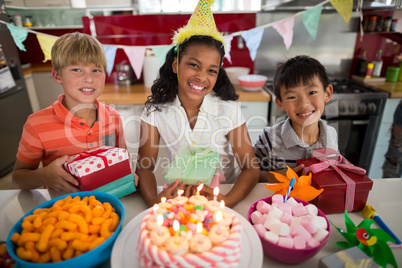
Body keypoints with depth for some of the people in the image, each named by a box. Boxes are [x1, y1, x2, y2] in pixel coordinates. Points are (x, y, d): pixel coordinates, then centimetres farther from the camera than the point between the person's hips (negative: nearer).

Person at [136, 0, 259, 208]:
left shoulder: (228, 110, -12)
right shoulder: (155, 111, -10)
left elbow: (250, 168, -11)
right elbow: (144, 166, -8)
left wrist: (227, 201, -29)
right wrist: (153, 200, -28)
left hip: (225, 193, 0)